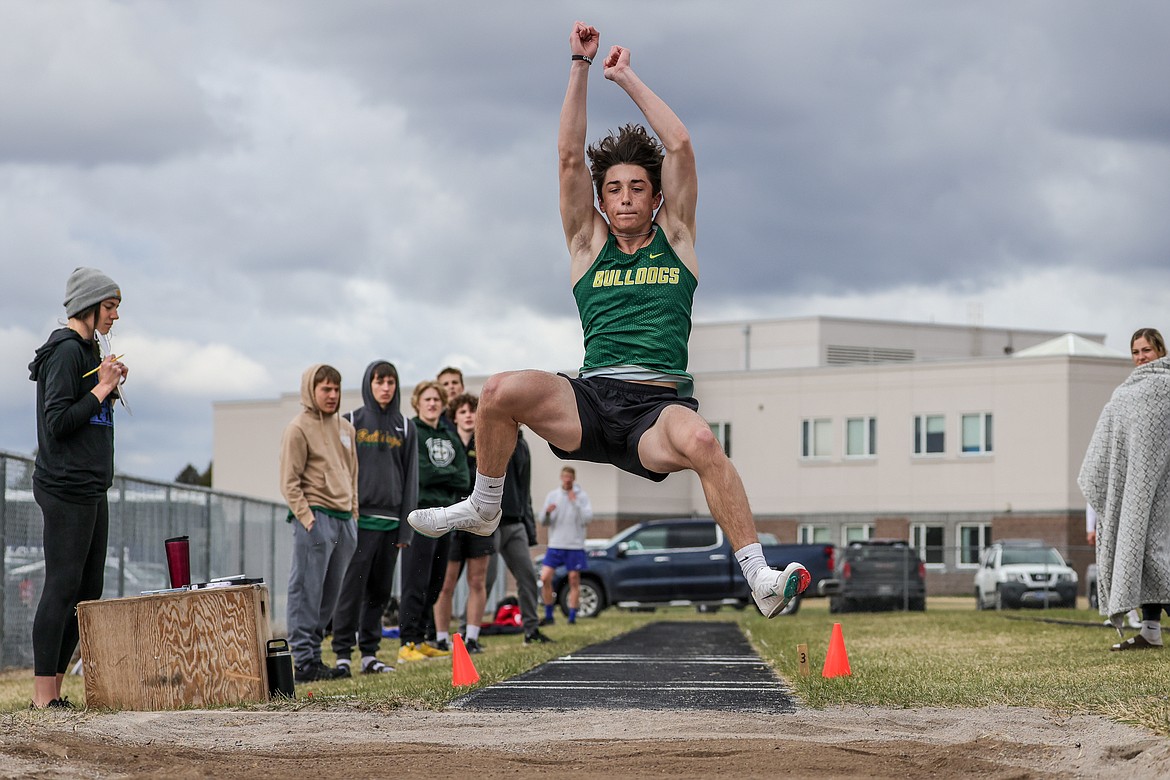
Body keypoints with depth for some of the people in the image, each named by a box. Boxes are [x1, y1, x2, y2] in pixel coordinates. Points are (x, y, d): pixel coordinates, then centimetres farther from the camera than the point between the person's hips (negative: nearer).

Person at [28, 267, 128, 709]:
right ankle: (43, 693, -9)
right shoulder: (66, 351, -11)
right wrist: (101, 389, -13)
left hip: (90, 489, 10)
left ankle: (54, 687, 12)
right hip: (66, 488, -10)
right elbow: (57, 423, -18)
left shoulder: (86, 350, 19)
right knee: (62, 587, -10)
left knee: (88, 591, 9)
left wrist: (109, 386, 10)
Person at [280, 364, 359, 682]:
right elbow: (289, 482, -7)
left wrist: (353, 512, 15)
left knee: (330, 593, 7)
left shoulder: (346, 428, 17)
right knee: (307, 591, -7)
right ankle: (304, 661, -8)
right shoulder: (299, 429, -4)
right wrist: (305, 516, -14)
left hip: (344, 519, 7)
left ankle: (313, 656, 11)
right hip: (315, 517, -7)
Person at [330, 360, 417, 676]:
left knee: (379, 592, 7)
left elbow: (411, 479, 10)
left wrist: (406, 528, 4)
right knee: (352, 590, -7)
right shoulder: (351, 423, 3)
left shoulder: (405, 428, 12)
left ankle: (370, 654, 13)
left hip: (390, 521, 4)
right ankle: (343, 654, -6)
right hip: (359, 519, -4)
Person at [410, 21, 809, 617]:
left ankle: (759, 578, -36)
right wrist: (580, 66, 8)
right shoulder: (589, 242, 19)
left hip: (661, 403, -2)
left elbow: (680, 147, 10)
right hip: (592, 399, 2)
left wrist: (628, 77, 18)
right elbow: (569, 156, 11)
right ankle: (483, 509, 3)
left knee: (698, 440, -38)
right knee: (501, 392, -25)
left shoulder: (674, 237, 17)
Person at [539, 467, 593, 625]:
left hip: (575, 546, -2)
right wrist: (547, 513, -14)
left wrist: (576, 502, -15)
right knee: (545, 578, -8)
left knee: (574, 581, 0)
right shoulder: (552, 495, 8)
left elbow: (587, 519, -9)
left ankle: (572, 617, 6)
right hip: (555, 545, 2)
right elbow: (543, 522, 7)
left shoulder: (582, 496, 3)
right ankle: (548, 615, 1)